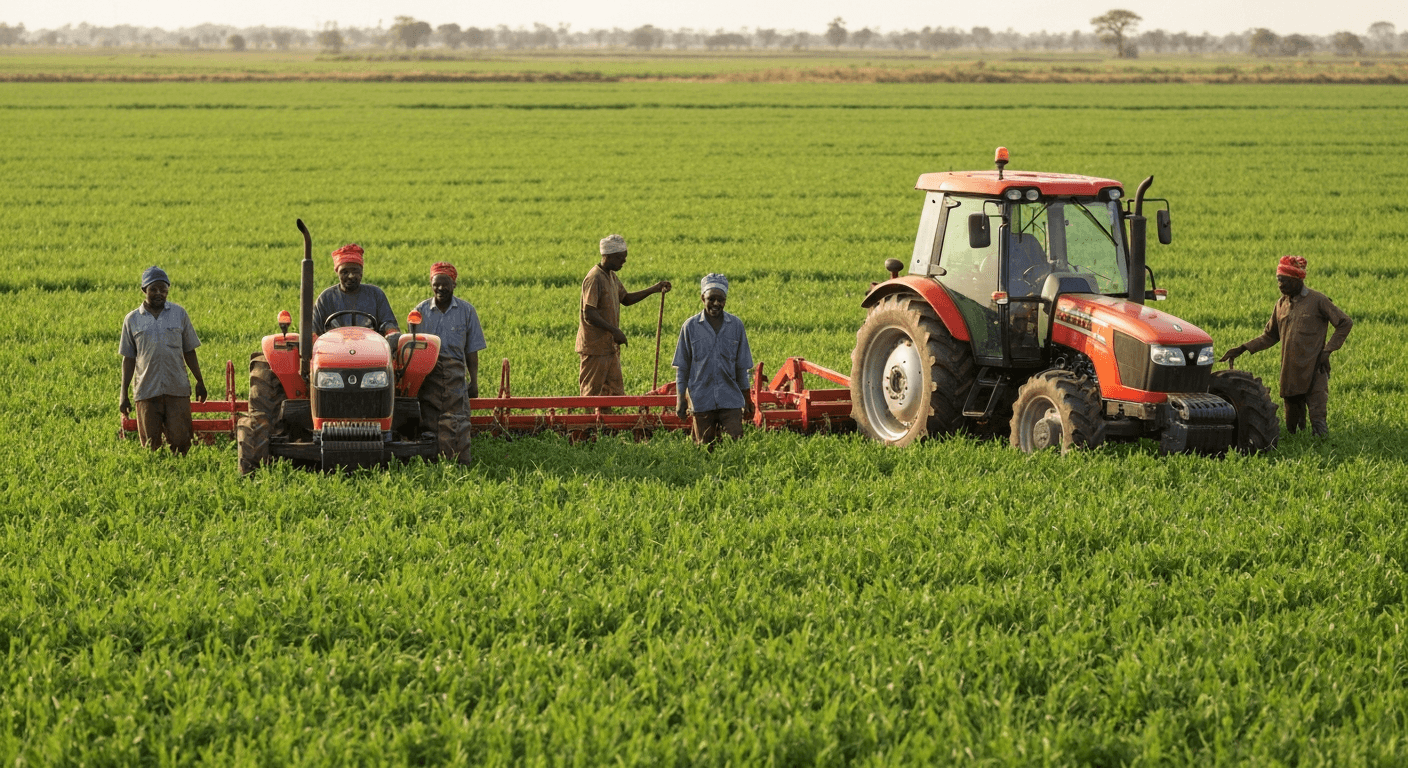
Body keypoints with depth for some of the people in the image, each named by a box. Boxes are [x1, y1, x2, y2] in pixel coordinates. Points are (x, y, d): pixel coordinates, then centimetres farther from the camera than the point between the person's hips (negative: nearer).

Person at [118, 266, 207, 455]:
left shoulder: (179, 314, 7)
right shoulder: (132, 319, 6)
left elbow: (189, 352, 12)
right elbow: (128, 358, 9)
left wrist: (199, 382, 11)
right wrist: (123, 394, 6)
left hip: (177, 390, 0)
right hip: (147, 391, 0)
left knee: (179, 439, -6)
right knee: (151, 444, 2)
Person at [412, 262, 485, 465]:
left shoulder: (466, 311, 7)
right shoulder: (421, 311, 9)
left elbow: (472, 350, 9)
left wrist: (473, 381, 5)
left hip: (455, 373, -1)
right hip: (427, 373, 1)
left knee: (457, 421, -8)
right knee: (429, 420, -2)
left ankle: (461, 463, -8)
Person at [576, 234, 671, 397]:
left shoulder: (611, 276, 13)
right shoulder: (594, 279, -18)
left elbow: (625, 299, 26)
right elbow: (589, 314, -23)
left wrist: (653, 290, 17)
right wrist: (614, 331, -23)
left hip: (610, 347, 9)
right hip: (595, 348, -9)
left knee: (615, 393, 9)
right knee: (591, 394, -4)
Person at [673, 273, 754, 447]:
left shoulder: (736, 325, 3)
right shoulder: (690, 327, 0)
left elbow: (742, 367, 10)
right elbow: (682, 367, 6)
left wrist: (747, 400, 11)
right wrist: (680, 399, 1)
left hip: (731, 400, 0)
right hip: (701, 400, 0)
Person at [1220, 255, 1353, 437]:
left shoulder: (1317, 301, -4)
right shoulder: (1281, 304, 12)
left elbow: (1345, 323, -1)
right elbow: (1269, 336, 19)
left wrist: (1328, 350, -8)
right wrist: (1242, 348, 8)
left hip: (1314, 372, -6)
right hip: (1290, 374, 6)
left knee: (1318, 420, -12)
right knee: (1292, 425, 8)